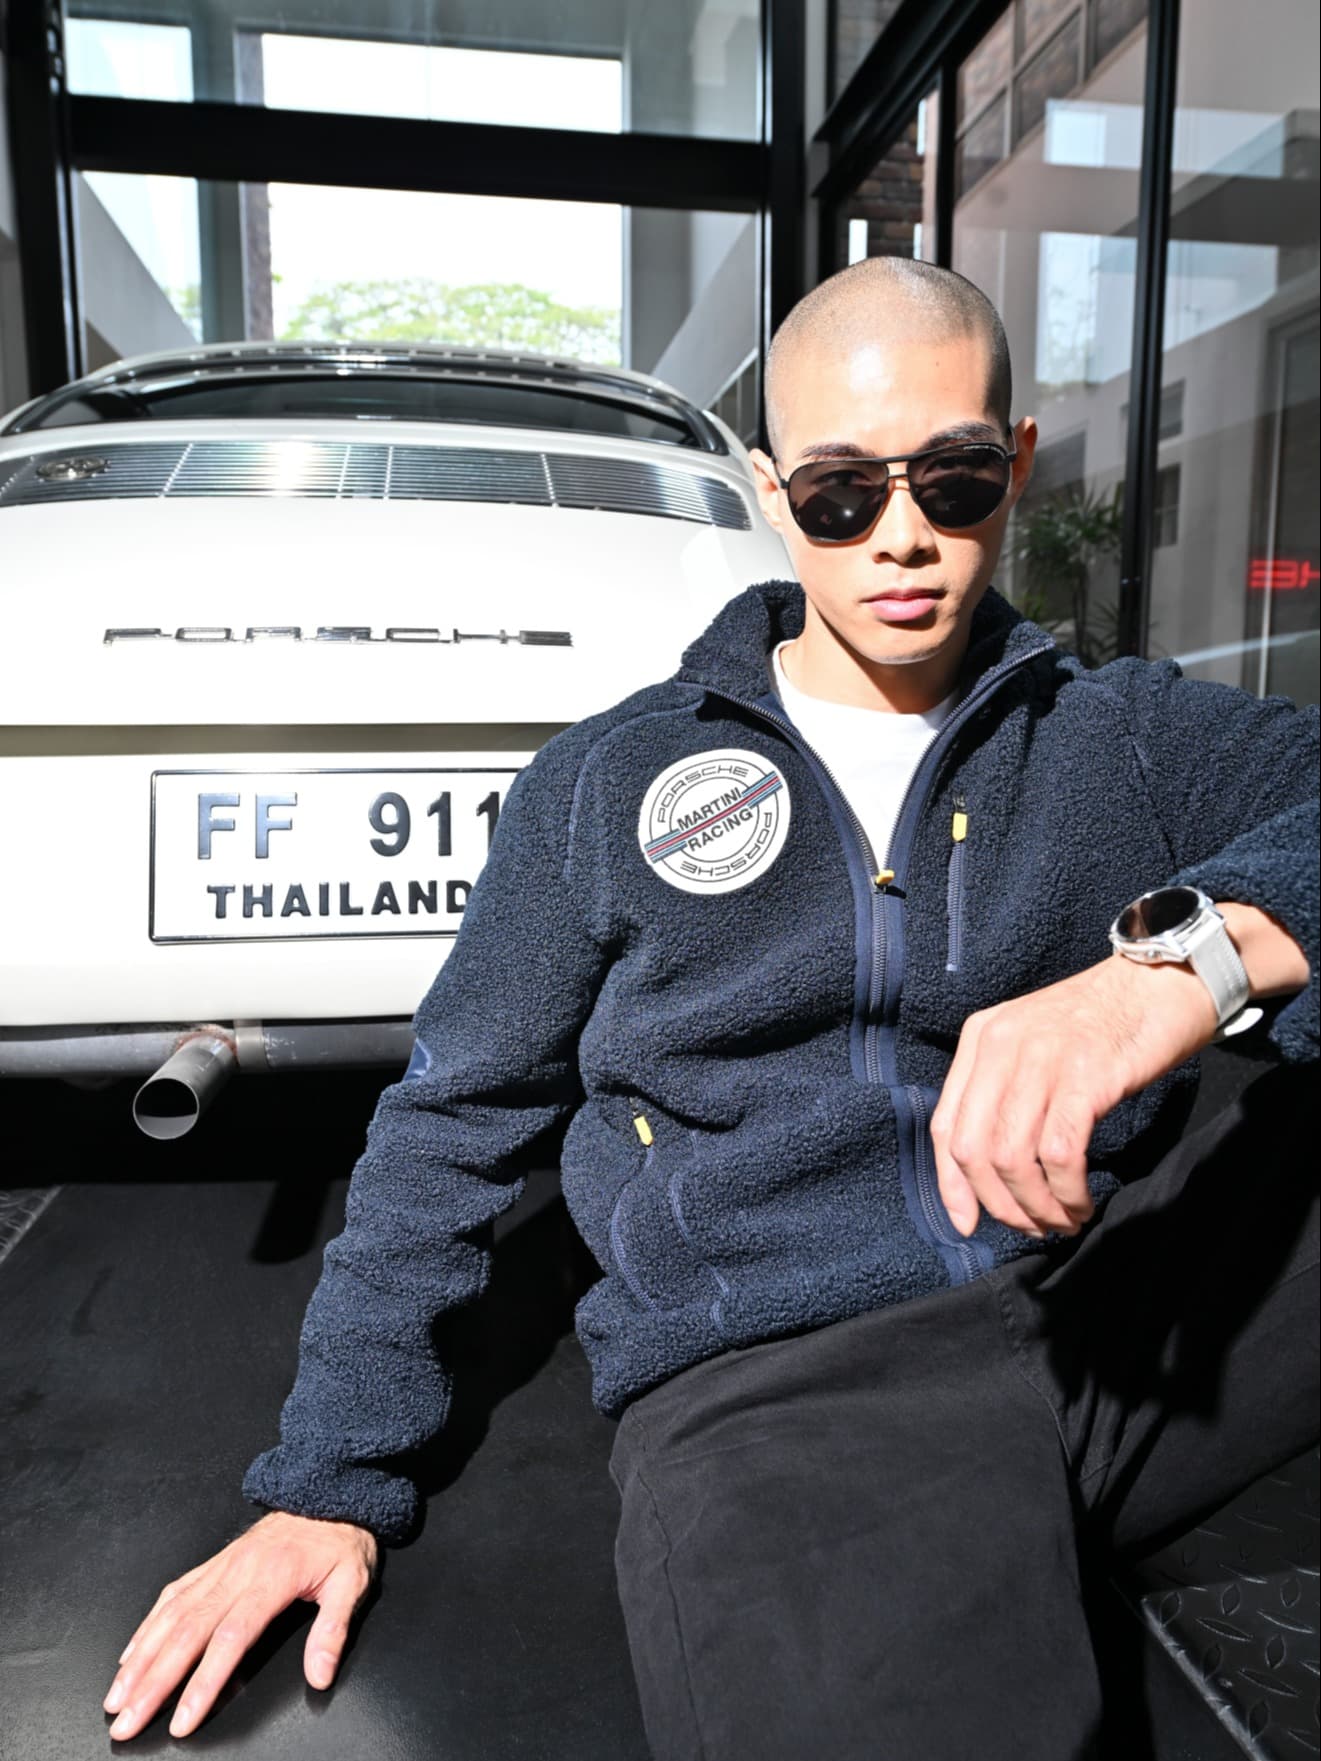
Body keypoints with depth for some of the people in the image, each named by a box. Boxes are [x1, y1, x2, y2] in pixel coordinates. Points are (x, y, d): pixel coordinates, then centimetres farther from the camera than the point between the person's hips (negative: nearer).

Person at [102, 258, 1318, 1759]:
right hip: (774, 1378, -2)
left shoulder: (1129, 735, 9)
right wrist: (324, 1485, 9)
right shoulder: (607, 786, 7)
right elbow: (450, 1121, 10)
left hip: (1130, 1295, 3)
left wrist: (1192, 947, -32)